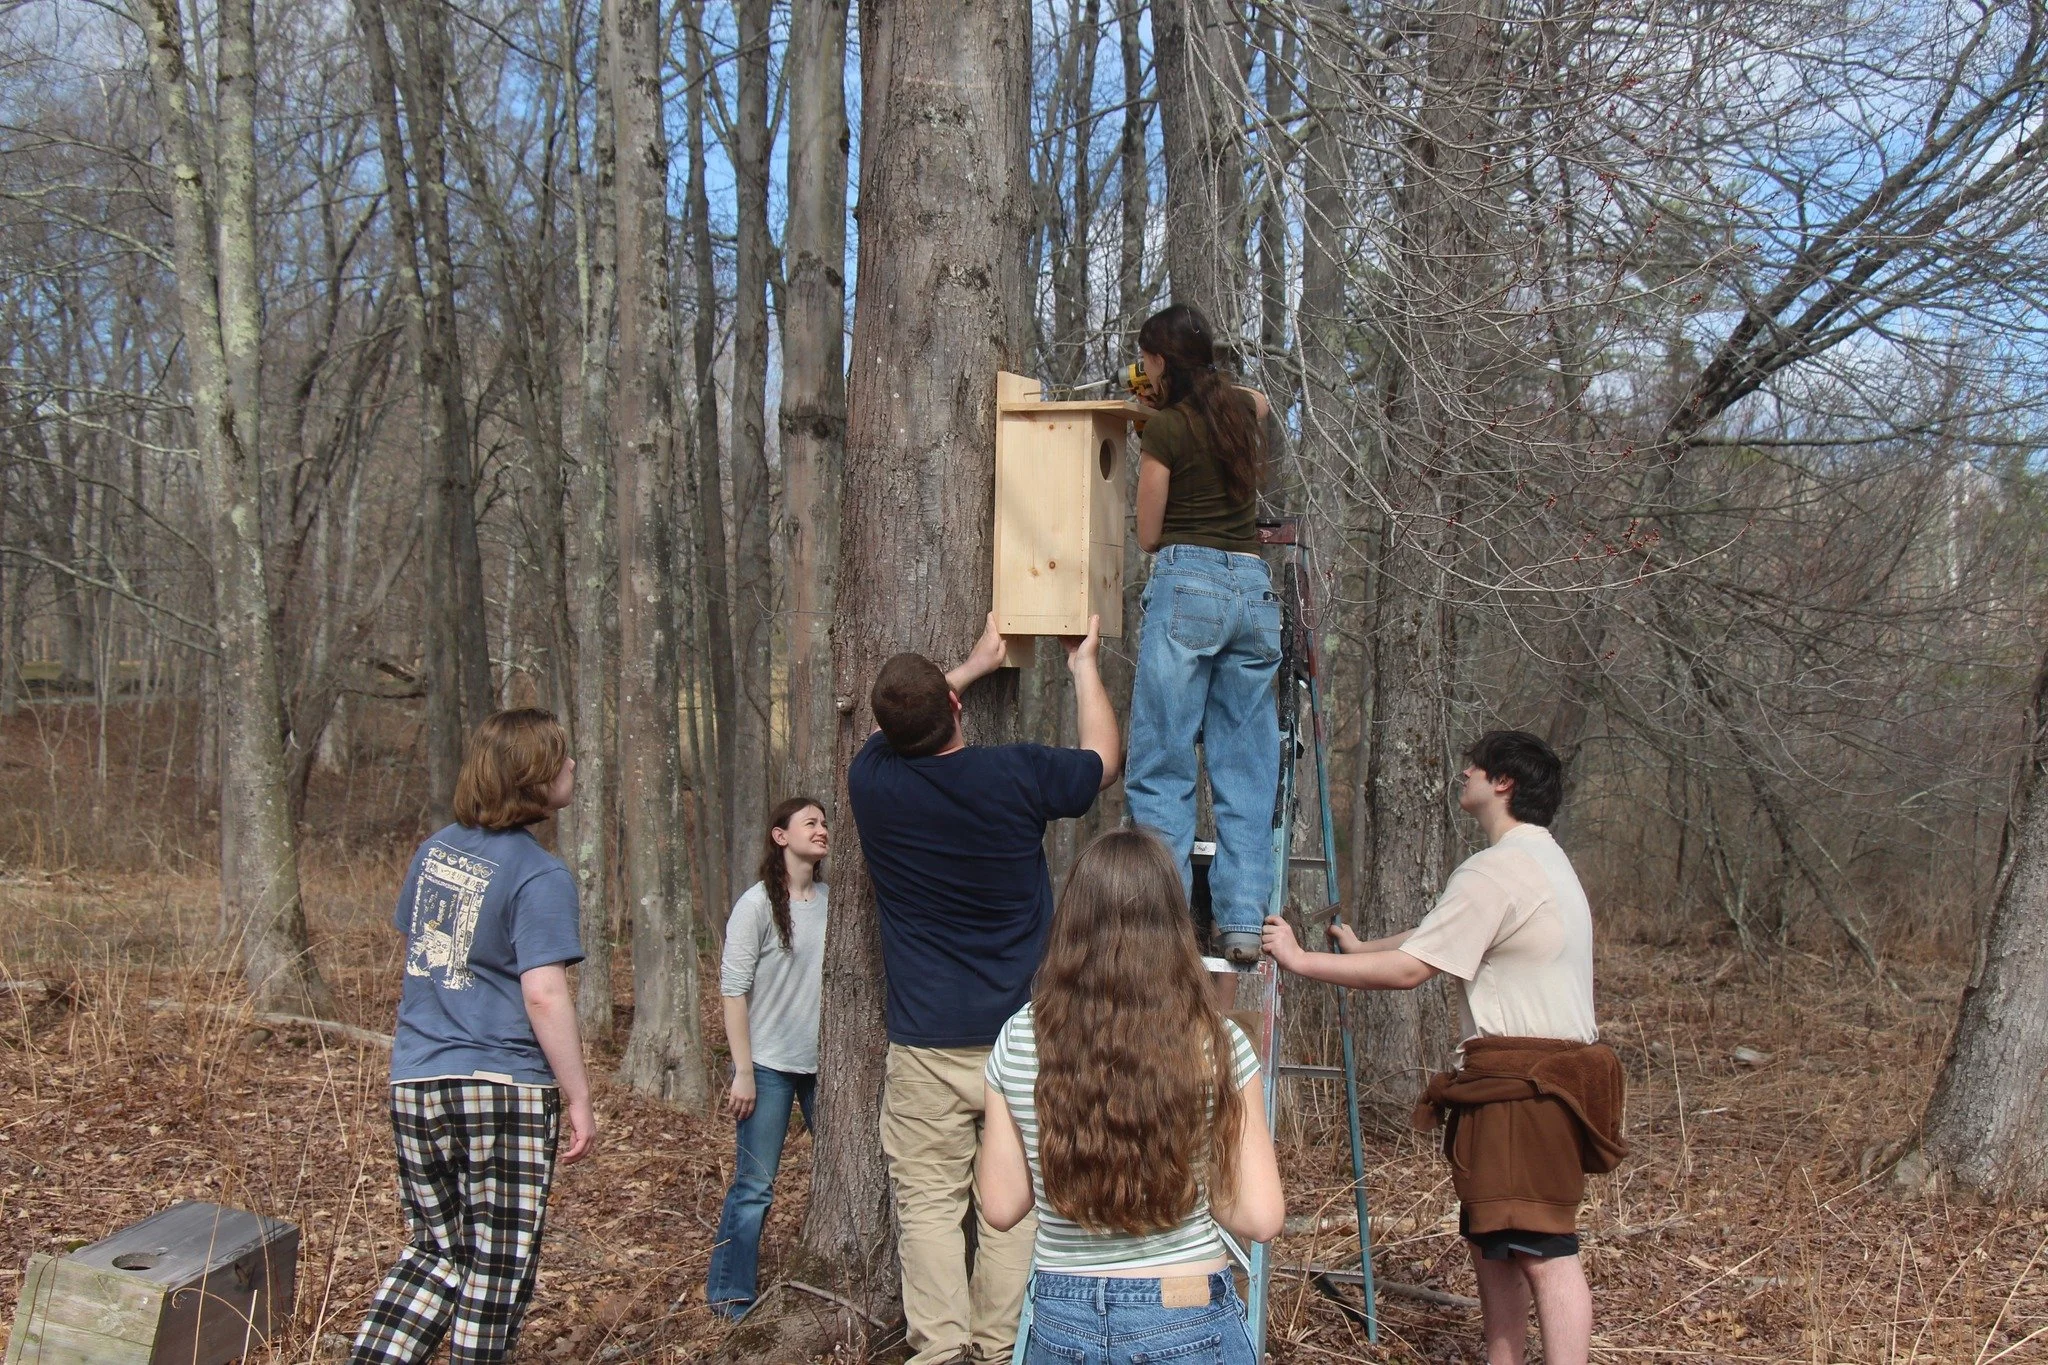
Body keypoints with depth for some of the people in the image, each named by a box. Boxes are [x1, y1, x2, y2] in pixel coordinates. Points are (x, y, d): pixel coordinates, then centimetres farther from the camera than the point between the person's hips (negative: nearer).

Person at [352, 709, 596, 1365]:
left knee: (435, 1248, 17)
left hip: (414, 1082, 6)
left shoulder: (436, 848, 8)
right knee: (496, 1266, 7)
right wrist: (578, 1097, -12)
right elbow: (544, 995, -19)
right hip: (505, 1088, -6)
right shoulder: (540, 875, -14)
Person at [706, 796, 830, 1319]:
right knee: (755, 1186, 1)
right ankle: (730, 1298, 16)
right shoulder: (758, 904, -9)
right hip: (770, 1065, -5)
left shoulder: (829, 900, 5)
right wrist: (743, 1071, -12)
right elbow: (733, 989, -9)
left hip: (823, 1062, 5)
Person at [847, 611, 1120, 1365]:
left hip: (926, 1043, 0)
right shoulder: (1017, 775, -9)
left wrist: (975, 667, 29)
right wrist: (1084, 664, 26)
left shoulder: (873, 779, -6)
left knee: (929, 1202, 7)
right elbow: (1103, 760, 13)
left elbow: (899, 731, 20)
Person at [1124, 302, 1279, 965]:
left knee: (1161, 764, -3)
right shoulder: (1242, 408, 13)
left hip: (1187, 584, -6)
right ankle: (1243, 923, 4)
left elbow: (1149, 535, 3)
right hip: (1254, 589, 6)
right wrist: (1208, 387, 38)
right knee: (1246, 767, 6)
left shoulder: (1165, 427, -5)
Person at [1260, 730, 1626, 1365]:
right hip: (1551, 1069, 10)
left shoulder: (1495, 870, -14)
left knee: (1543, 1250, -12)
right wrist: (1360, 948, 36)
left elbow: (1409, 969, -17)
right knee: (1494, 1241, 15)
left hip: (1522, 1080, -10)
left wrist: (1302, 961, -11)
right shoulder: (1548, 862, 19)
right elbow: (1435, 938, 28)